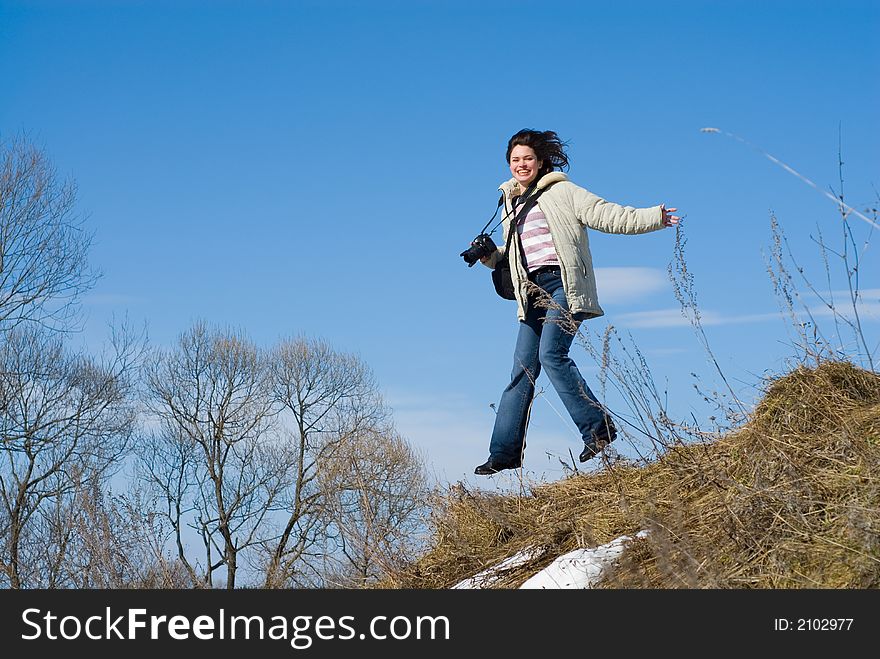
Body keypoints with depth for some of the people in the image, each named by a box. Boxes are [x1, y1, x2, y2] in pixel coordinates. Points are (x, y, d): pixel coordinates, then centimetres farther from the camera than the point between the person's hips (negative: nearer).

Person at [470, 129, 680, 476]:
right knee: (523, 369, 0)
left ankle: (597, 426, -16)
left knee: (552, 354, -23)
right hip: (534, 293, 6)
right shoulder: (511, 204, 22)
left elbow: (606, 214, -4)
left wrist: (652, 217, -13)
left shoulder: (561, 192, 2)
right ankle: (505, 451, -1)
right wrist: (491, 256, 11)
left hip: (563, 284, -6)